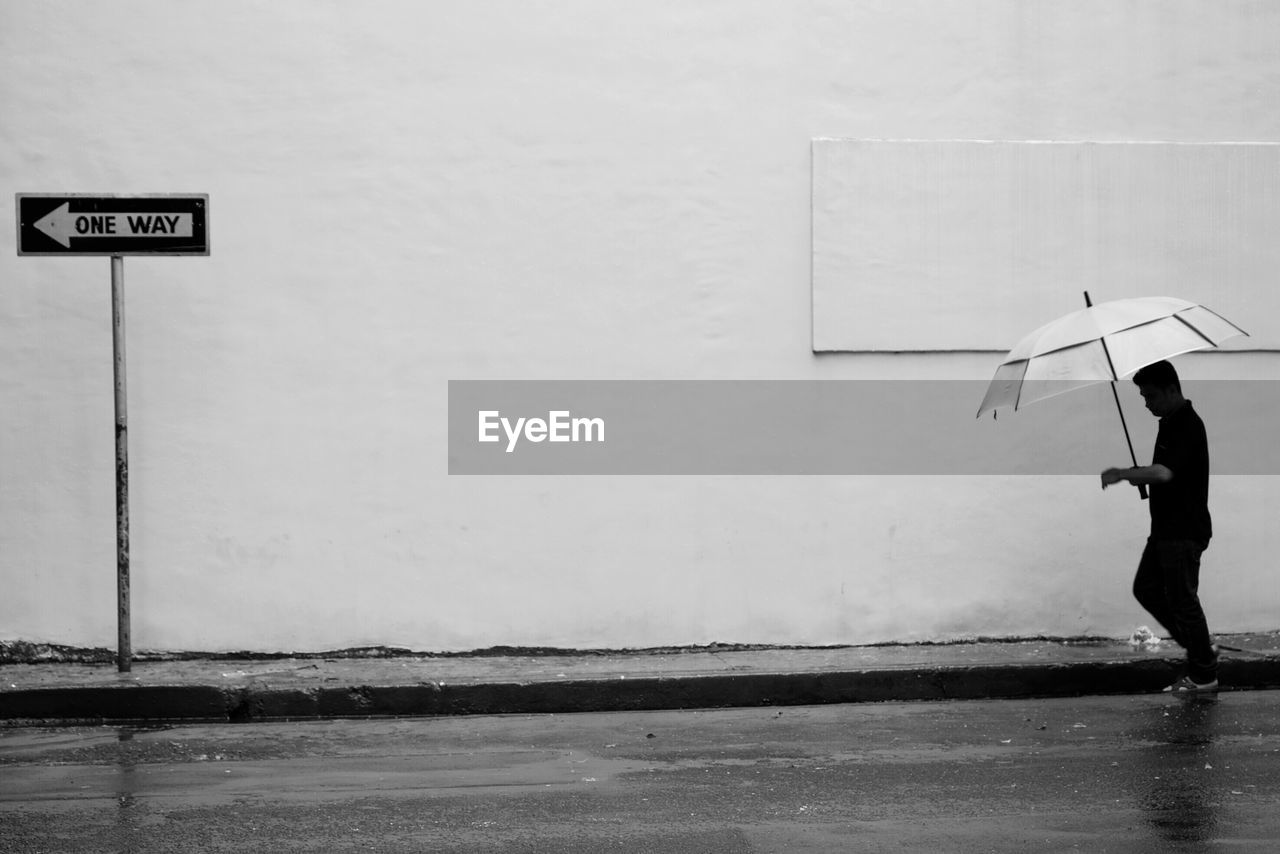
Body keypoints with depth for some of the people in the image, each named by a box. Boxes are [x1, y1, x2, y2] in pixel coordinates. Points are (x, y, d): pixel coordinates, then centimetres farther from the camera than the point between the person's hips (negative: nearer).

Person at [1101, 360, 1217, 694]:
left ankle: (1203, 676, 8)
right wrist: (1135, 474, 6)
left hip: (1185, 531, -10)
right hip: (1166, 526, 10)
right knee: (1146, 589, 13)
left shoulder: (1188, 426, -20)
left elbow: (1164, 472, -34)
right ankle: (1200, 647, 22)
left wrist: (1123, 474, -27)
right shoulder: (1170, 423, 12)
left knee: (1181, 599, -3)